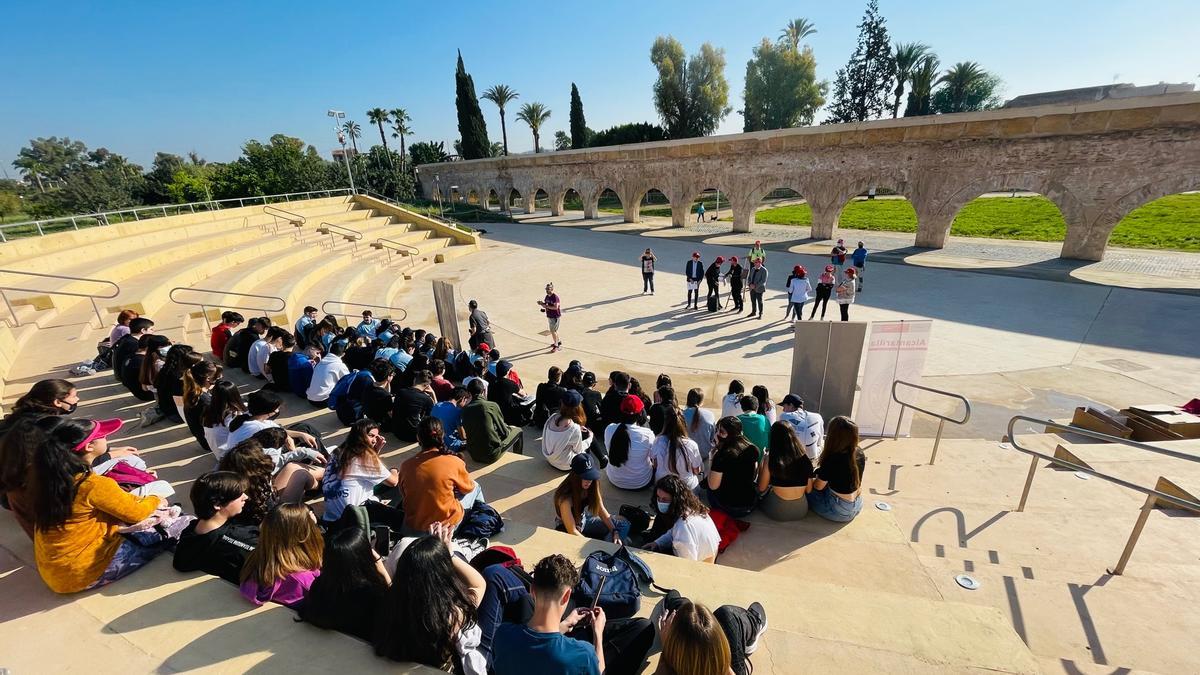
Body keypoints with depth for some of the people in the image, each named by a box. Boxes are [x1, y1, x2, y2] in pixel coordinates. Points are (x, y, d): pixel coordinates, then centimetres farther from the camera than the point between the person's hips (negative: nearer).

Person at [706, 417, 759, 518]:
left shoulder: (722, 455, -26)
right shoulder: (752, 450, -8)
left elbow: (713, 486, -17)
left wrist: (714, 459, -12)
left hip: (729, 508, -5)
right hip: (751, 505, 5)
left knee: (707, 485, 21)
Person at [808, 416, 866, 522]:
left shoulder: (831, 461, -30)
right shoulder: (860, 453, -10)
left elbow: (818, 486, -13)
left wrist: (810, 479, 8)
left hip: (840, 512, -7)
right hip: (857, 506, 7)